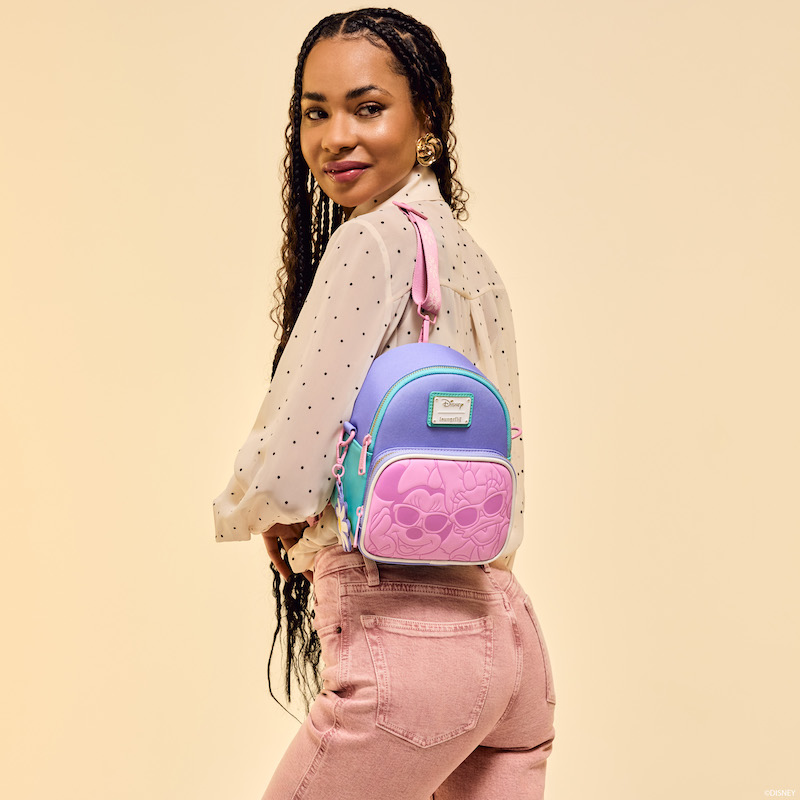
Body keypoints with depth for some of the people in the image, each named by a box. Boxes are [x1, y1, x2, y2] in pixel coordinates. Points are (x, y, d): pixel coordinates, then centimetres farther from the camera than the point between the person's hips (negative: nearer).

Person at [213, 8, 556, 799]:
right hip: (506, 631, 9)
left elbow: (283, 474, -19)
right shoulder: (471, 257, 14)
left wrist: (244, 514, 5)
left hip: (408, 644, -8)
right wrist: (319, 530, 14)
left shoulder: (374, 240, -14)